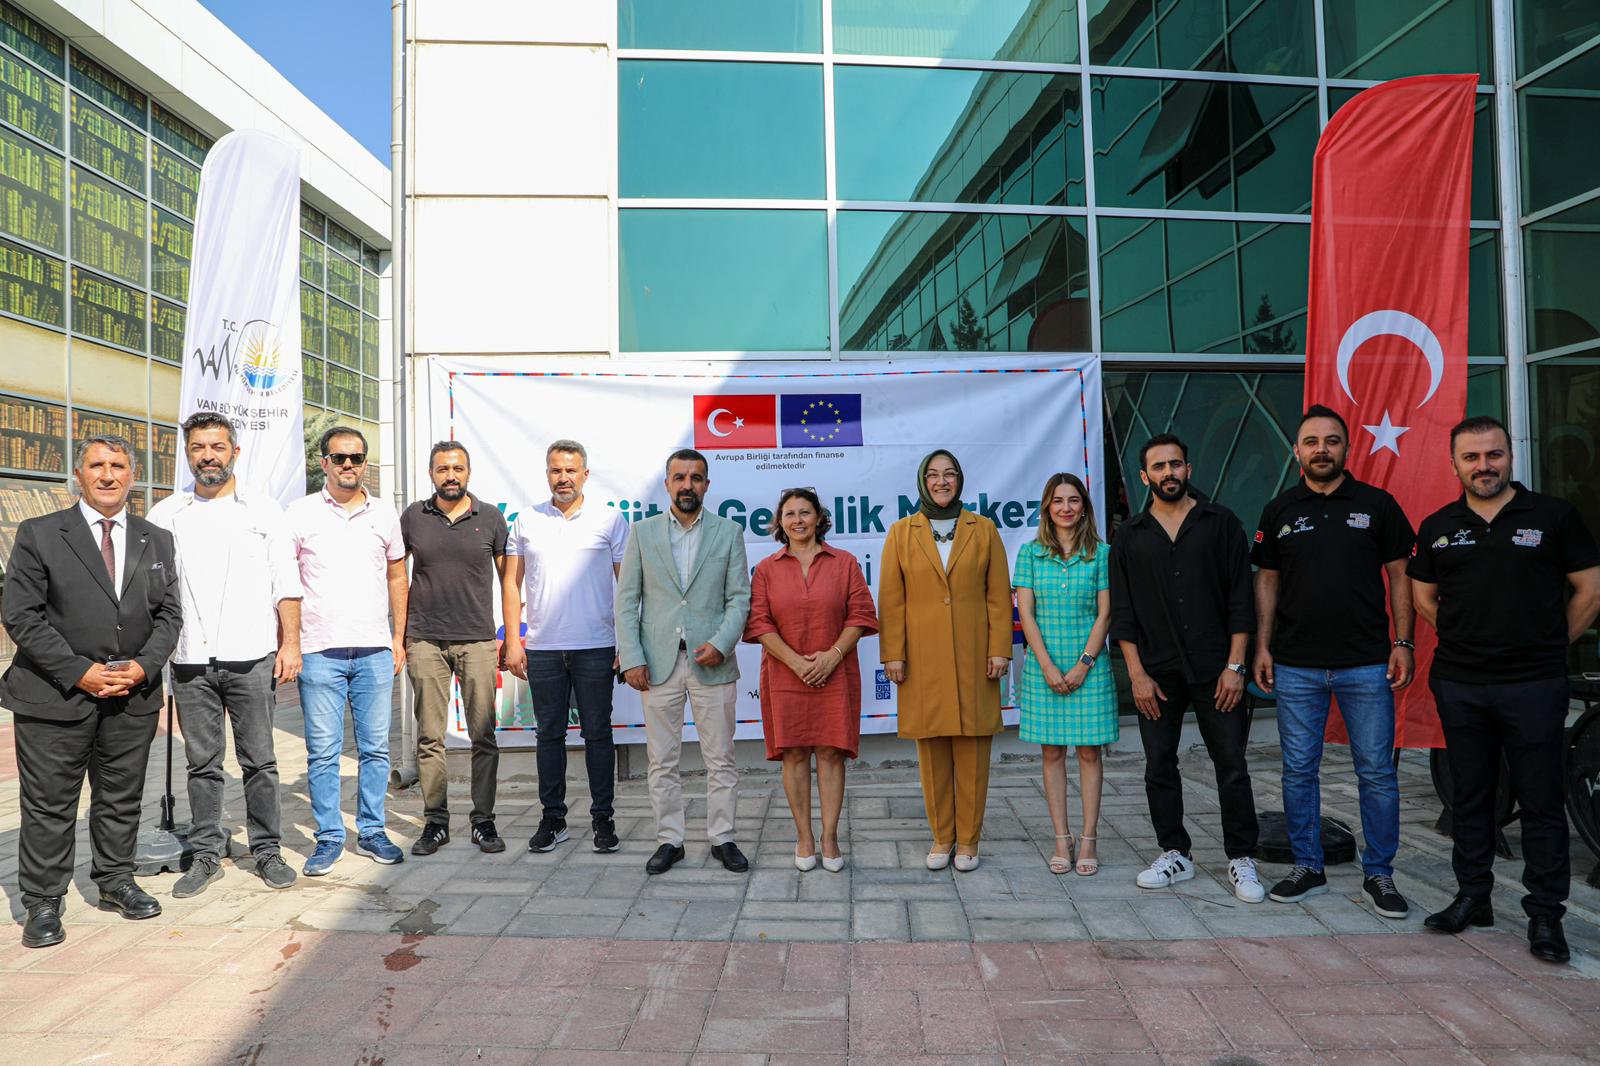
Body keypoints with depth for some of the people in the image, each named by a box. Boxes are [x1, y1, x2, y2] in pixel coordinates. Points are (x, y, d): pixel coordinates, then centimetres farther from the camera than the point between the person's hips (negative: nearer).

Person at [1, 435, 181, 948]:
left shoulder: (157, 540, 9)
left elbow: (169, 613, 9)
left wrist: (144, 665, -8)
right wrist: (80, 672, -14)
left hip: (133, 695, 3)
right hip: (55, 695, -3)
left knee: (122, 798, 13)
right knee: (49, 805, 5)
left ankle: (115, 881, 29)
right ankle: (43, 903, 19)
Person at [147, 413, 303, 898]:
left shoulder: (263, 509, 6)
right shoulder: (166, 514, 9)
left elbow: (286, 584, 3)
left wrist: (290, 643, -5)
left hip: (252, 657, -1)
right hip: (191, 661, 2)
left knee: (259, 761, 3)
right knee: (201, 763, 8)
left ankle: (267, 850, 15)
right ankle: (205, 855, 19)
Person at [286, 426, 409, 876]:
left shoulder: (384, 514, 9)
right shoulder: (300, 513, 3)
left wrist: (399, 638, 9)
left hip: (375, 651, 2)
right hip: (319, 652, -2)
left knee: (375, 748, 6)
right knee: (323, 752, 2)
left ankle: (371, 831, 18)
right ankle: (329, 837, 15)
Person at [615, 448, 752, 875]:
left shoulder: (729, 532, 5)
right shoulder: (643, 532, 6)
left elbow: (739, 597, 2)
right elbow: (627, 599, 4)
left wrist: (721, 644, -13)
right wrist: (631, 658, -5)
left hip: (711, 662, 0)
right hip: (658, 663, 1)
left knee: (721, 759, 6)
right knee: (662, 761, 8)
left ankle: (722, 838, 19)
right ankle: (669, 840, 21)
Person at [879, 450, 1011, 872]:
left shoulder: (983, 530, 7)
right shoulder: (901, 533, 6)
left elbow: (999, 596, 4)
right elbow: (891, 600, 2)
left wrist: (999, 649, -3)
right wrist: (892, 654, -4)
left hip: (973, 658, 0)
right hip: (923, 659, 0)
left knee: (972, 750, 4)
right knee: (931, 749, 6)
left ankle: (968, 839, 16)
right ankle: (941, 836, 19)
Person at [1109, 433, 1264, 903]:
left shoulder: (1221, 523, 3)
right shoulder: (1129, 536, 6)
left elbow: (1240, 599, 0)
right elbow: (1122, 612, 4)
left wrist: (1234, 666, -6)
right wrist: (1137, 674, -3)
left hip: (1215, 669, -1)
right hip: (1156, 673, 2)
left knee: (1232, 766, 2)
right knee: (1159, 766, 7)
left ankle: (1241, 859, 17)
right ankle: (1174, 853, 22)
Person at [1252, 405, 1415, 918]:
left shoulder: (1376, 504, 3)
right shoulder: (1279, 511, 7)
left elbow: (1399, 576, 5)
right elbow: (1267, 581, 9)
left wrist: (1403, 642, -3)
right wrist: (1262, 646, 3)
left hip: (1366, 664, -1)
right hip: (1296, 666, 2)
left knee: (1377, 772, 4)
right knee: (1298, 771, 7)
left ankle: (1379, 873, 18)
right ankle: (1307, 867, 21)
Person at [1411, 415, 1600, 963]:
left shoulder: (1554, 515, 0)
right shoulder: (1438, 527, 8)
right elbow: (1424, 598, 16)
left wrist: (1551, 644, 3)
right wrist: (1471, 636, 9)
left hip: (1534, 685, -3)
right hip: (1459, 685, 3)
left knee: (1541, 800, 3)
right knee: (1470, 796, 11)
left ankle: (1545, 913, 15)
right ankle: (1473, 897, 23)